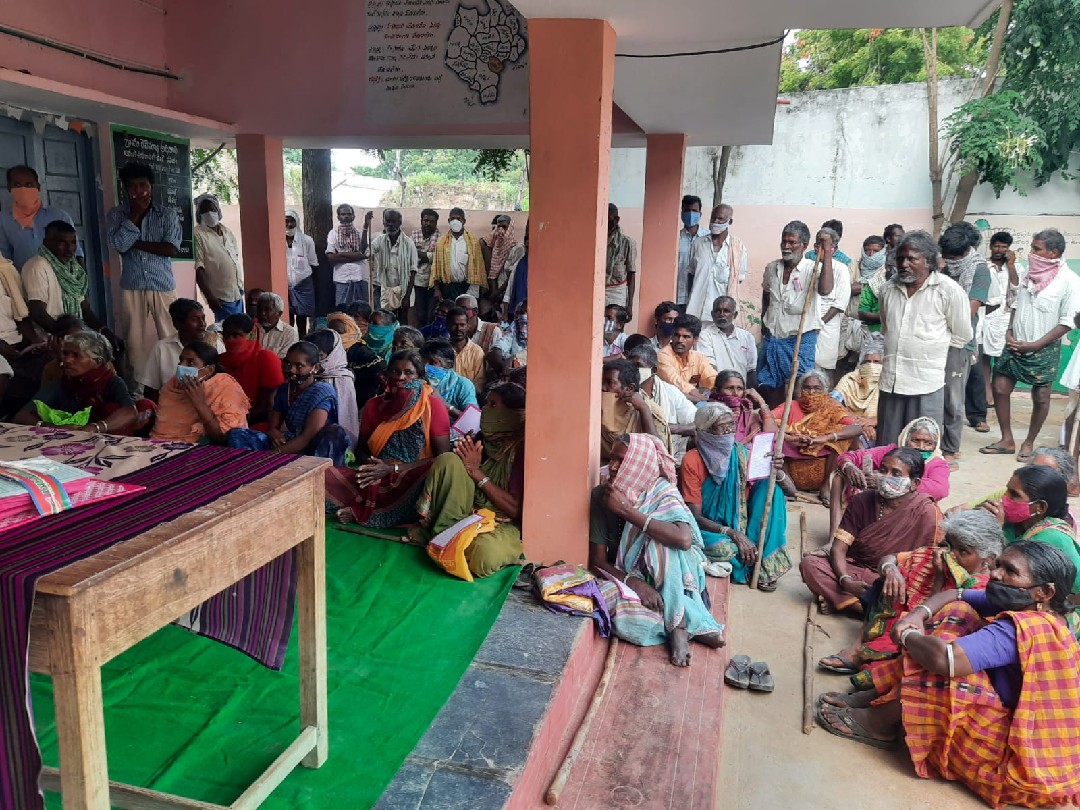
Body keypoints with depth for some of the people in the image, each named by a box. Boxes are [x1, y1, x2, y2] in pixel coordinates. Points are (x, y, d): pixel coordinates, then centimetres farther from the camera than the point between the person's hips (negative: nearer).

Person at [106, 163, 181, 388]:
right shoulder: (116, 215, 6)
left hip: (163, 286, -1)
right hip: (132, 287, 1)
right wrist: (135, 213, -9)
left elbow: (172, 249, -8)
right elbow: (119, 244, -10)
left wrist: (136, 243, -8)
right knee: (135, 341, 4)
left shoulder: (168, 214, 3)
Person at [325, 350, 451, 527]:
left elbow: (442, 458, -8)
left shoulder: (433, 406, -2)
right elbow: (361, 448, 18)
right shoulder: (374, 405, 11)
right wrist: (371, 463, -7)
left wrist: (394, 468, -14)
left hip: (414, 480, -2)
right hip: (376, 480, 3)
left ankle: (359, 511, -21)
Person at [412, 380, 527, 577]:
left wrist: (477, 472, -16)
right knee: (448, 460, -17)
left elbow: (516, 509, -19)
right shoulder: (481, 439, 4)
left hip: (503, 523, -5)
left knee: (484, 556, -39)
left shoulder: (522, 448, -15)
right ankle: (438, 533, -6)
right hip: (468, 513, 5)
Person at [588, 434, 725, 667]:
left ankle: (680, 624, -22)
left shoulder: (662, 493, -17)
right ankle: (689, 626, -12)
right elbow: (598, 561, -11)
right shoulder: (601, 496, -11)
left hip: (665, 580, -1)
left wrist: (627, 511, -35)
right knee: (622, 616, -33)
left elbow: (684, 539, -37)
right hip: (625, 577, 2)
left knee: (662, 540, -33)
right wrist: (634, 582, -29)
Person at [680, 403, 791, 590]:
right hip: (709, 529, -4)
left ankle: (766, 565, -16)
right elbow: (695, 516, -16)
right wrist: (734, 534, -28)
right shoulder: (692, 461, -15)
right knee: (723, 548, -38)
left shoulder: (742, 453, -5)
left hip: (742, 525, 4)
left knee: (769, 486, -17)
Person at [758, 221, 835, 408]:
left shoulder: (811, 269, -11)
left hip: (800, 340, -5)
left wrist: (827, 254, -31)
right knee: (768, 387, 12)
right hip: (771, 339, 5)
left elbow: (825, 289, -33)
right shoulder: (772, 268, 5)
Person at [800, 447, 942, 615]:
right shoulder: (863, 501, -1)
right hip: (854, 571, 3)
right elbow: (838, 548, -6)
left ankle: (839, 599, -19)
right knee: (809, 563, -23)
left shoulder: (926, 511, -11)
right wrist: (846, 581, -25)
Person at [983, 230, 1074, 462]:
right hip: (1015, 345, 5)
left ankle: (1029, 443, 22)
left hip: (1044, 349, -5)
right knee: (1000, 389, 3)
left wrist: (1035, 345, -16)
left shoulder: (1067, 280, -13)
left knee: (1040, 397, 6)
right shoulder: (1030, 272, 3)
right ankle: (1007, 440, 15)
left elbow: (1067, 321, -12)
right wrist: (1009, 333, 1)